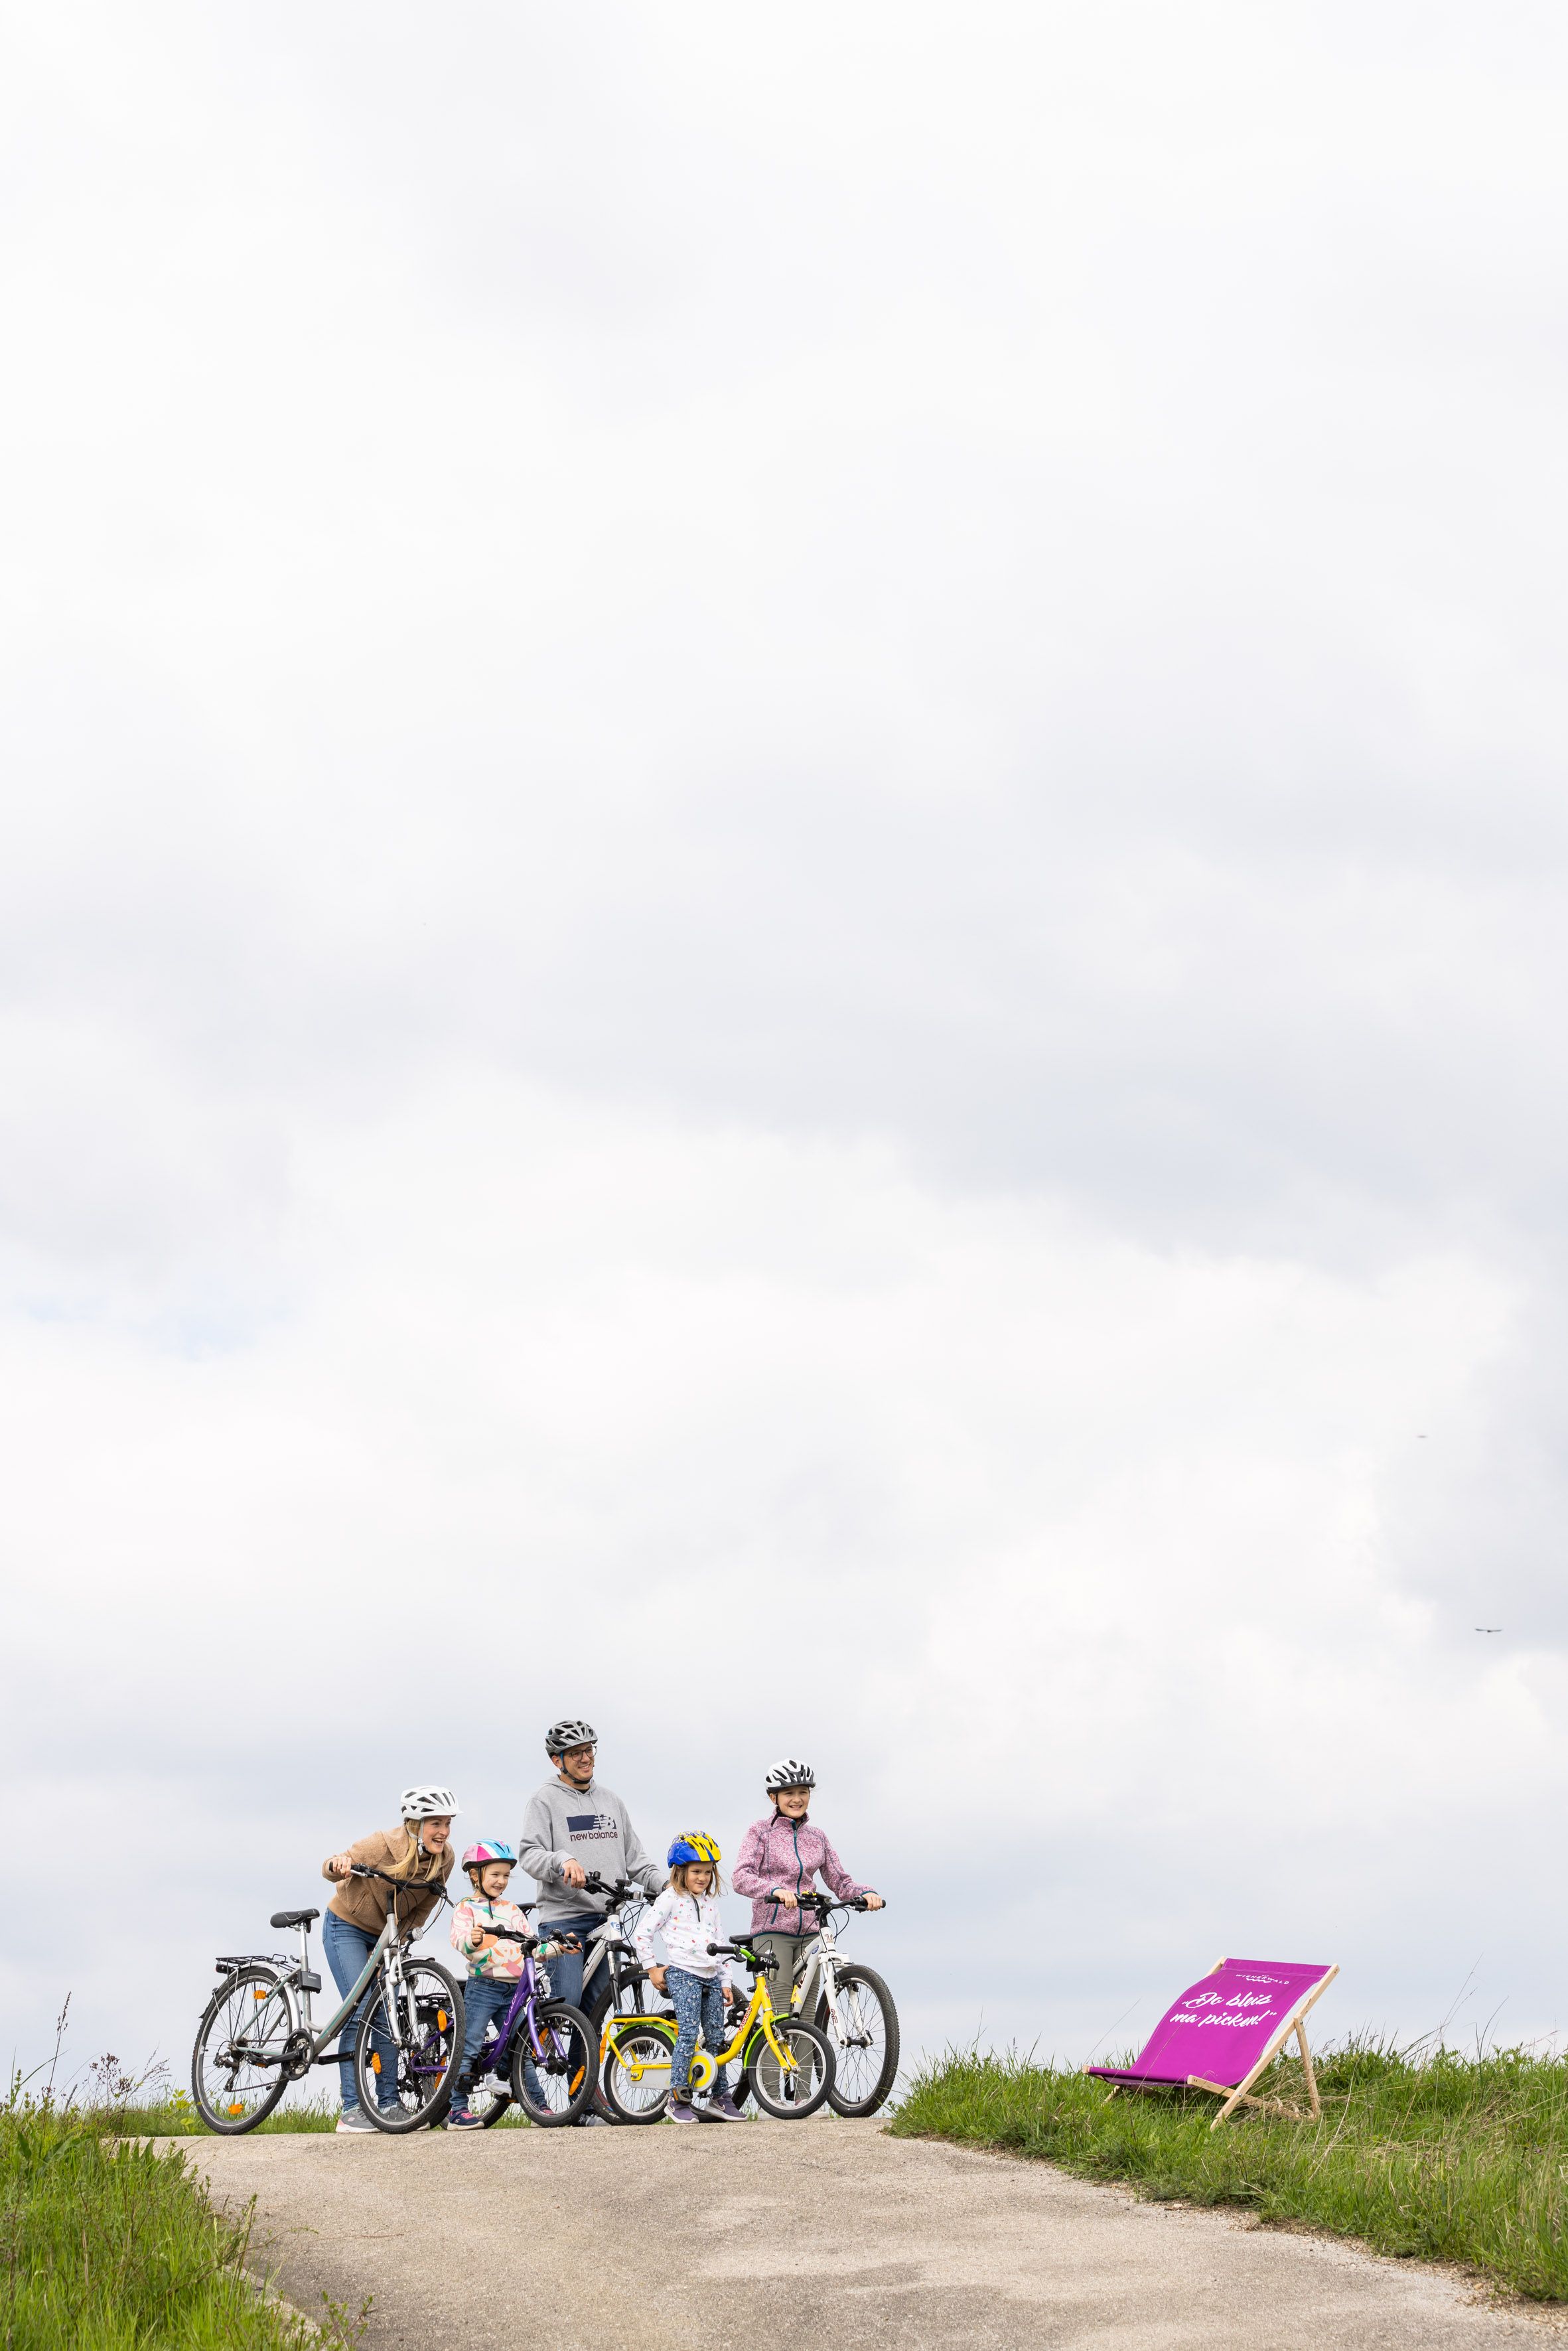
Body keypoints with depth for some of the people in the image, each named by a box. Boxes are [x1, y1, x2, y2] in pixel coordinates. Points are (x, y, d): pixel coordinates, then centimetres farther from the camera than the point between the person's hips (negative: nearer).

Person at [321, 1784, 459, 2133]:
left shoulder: (444, 1858, -14)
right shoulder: (384, 1844, -28)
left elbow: (426, 1904, 0)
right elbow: (330, 1868, -23)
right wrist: (338, 1865, -46)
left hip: (388, 1935, 5)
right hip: (347, 1926, -5)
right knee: (361, 2009, -16)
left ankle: (389, 2104, 5)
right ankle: (351, 2110, -15)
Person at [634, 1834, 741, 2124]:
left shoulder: (710, 1904, 18)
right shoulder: (671, 1899, -1)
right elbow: (641, 1933, -4)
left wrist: (725, 1983, 16)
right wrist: (652, 1969, -3)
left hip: (711, 1978, 6)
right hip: (682, 1974, -6)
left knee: (716, 2038, 6)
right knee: (688, 2034, -16)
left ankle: (720, 2099, 13)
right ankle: (678, 2099, -10)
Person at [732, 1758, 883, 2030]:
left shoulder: (816, 1836, 13)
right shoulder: (761, 1831, -1)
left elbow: (840, 1882, 11)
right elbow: (742, 1878, -15)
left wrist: (866, 1893, -11)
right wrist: (777, 1890, -34)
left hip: (808, 1934, 5)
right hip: (773, 1931, -5)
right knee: (781, 2021, -13)